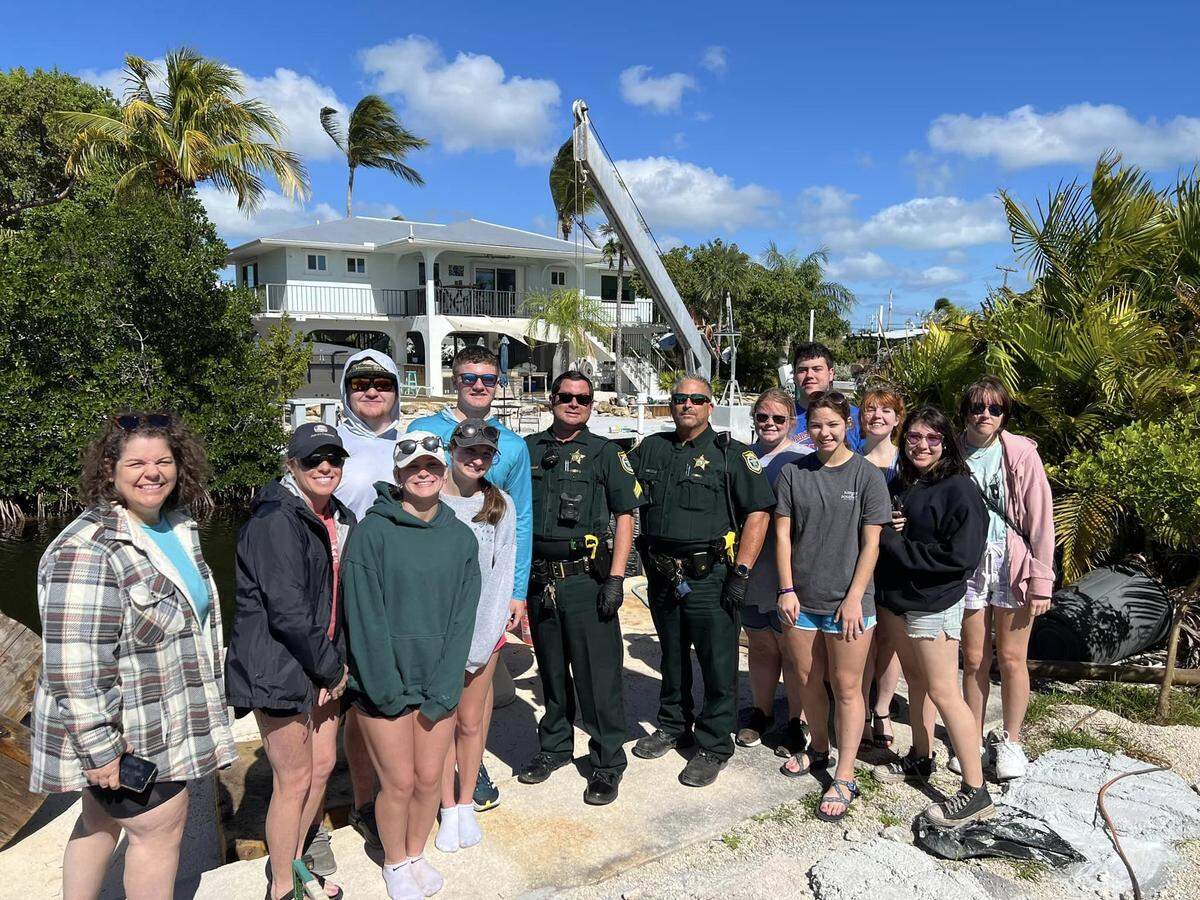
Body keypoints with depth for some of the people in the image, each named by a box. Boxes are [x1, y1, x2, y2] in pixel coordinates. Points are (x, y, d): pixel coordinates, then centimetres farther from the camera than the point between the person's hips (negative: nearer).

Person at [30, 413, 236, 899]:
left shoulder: (178, 526, 4)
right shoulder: (88, 548, -24)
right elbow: (75, 663, -26)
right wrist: (100, 748, -24)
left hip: (164, 718, 9)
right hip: (125, 736, -8)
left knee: (102, 819, 22)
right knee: (161, 825, 4)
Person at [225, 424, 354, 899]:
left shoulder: (339, 518, 7)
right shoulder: (276, 519, -19)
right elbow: (286, 609, -24)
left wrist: (335, 660, 4)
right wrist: (331, 667, -14)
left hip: (321, 661, 8)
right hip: (278, 665, -8)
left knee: (323, 763, 17)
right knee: (294, 779, 4)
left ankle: (296, 860, 40)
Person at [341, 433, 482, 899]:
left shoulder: (462, 537, 0)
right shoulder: (373, 532, -11)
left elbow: (462, 617, -1)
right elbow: (364, 614, -13)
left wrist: (442, 689, -8)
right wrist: (387, 689, -14)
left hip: (438, 683, 3)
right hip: (383, 684, -3)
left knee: (430, 778, 12)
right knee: (399, 782, 7)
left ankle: (416, 853, 39)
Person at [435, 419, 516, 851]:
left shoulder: (500, 505, 1)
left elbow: (503, 572, 1)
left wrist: (481, 640, -6)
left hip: (483, 626, 1)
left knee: (471, 722, 8)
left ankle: (466, 804, 27)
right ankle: (448, 810, 23)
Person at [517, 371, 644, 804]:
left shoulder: (605, 453, 1)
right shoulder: (529, 449, 10)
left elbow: (625, 516, -1)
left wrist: (616, 578, -10)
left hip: (586, 578, -3)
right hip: (538, 578, 4)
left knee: (598, 674, 0)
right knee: (551, 670, 17)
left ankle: (607, 762, 14)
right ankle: (554, 746, 34)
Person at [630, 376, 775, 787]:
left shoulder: (732, 453, -4)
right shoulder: (650, 449, 9)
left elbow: (758, 511, -9)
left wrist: (740, 573, -15)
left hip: (708, 576, -4)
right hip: (661, 574, 5)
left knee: (718, 664, 2)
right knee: (672, 658, 20)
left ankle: (714, 746, 17)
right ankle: (673, 726, 38)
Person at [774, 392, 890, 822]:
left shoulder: (867, 475, -5)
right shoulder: (793, 473, 2)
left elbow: (871, 543, -6)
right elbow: (783, 534, 2)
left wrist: (854, 597, -11)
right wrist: (787, 590, -3)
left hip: (847, 601, -3)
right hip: (801, 598, 3)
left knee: (846, 687, 4)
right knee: (807, 679, 16)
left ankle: (844, 778, 13)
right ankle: (818, 749, 38)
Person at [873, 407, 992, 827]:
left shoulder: (959, 489, -13)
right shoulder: (898, 485, 9)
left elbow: (962, 555, -20)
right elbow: (879, 532, 19)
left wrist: (894, 544, -16)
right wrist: (886, 526, -7)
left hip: (934, 603, -7)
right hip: (895, 596, 7)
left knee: (943, 693, -5)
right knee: (915, 680, 19)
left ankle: (975, 793, 4)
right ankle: (920, 758, 34)